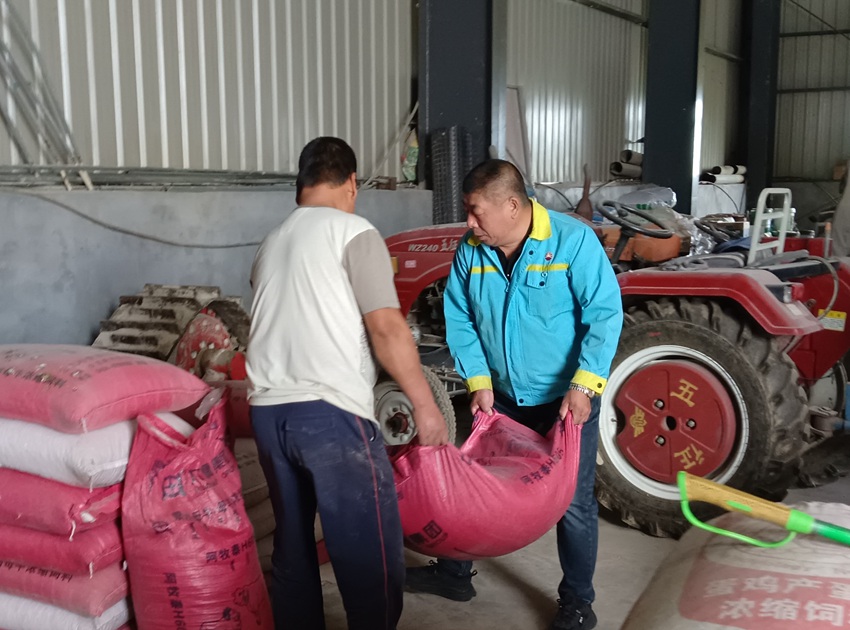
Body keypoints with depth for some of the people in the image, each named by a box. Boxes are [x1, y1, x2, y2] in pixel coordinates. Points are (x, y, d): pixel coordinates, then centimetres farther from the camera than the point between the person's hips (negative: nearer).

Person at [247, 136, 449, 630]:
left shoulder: (272, 244, 20)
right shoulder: (353, 232, -2)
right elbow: (386, 327, -10)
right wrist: (425, 404, -5)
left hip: (268, 411, 8)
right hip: (330, 411, -7)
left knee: (293, 548, 18)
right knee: (371, 558, -1)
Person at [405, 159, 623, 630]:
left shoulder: (572, 240, -20)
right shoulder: (470, 251, -7)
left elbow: (605, 314, -20)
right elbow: (460, 321, 0)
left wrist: (583, 387, -26)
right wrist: (479, 383, -9)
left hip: (567, 398, -4)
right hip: (502, 397, 5)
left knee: (573, 502, 4)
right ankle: (454, 573, 36)